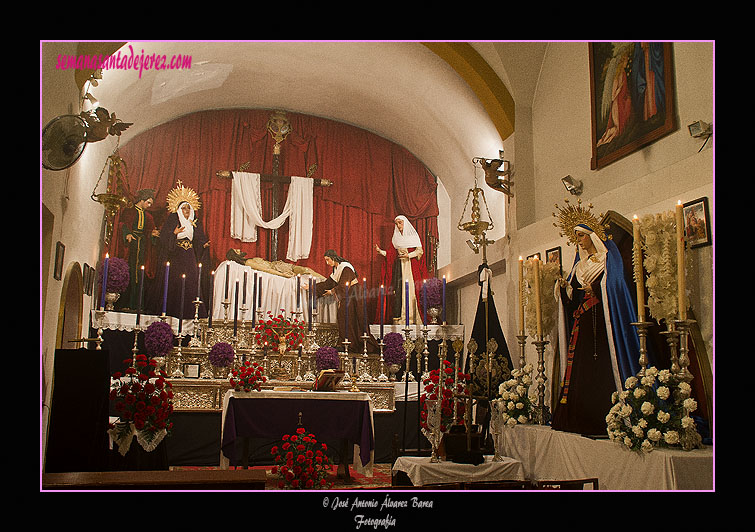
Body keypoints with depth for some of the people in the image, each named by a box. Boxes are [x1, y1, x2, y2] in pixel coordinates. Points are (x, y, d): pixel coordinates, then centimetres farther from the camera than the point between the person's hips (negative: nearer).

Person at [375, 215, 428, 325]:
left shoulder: (414, 236, 5)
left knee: (412, 289, -10)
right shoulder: (396, 238, 16)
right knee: (399, 290, -6)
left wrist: (409, 255, -15)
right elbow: (392, 254, 12)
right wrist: (380, 251, -1)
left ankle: (413, 317, -9)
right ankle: (400, 317, -7)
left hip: (411, 267, -3)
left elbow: (420, 251, -2)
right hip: (399, 266, 3)